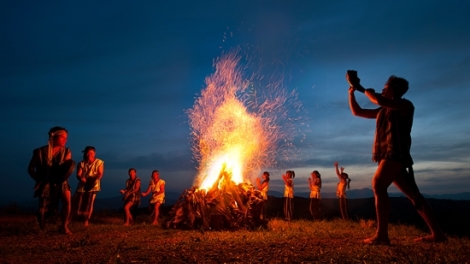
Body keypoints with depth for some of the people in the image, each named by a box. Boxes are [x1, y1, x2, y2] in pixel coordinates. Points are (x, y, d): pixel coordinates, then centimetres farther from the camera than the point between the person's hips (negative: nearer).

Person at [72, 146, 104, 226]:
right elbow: (78, 175, -4)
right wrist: (81, 178, -27)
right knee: (76, 202, 1)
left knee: (89, 203, -8)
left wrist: (95, 178, -29)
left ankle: (87, 220, 7)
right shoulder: (81, 163, 5)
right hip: (82, 185, 3)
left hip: (93, 186, -3)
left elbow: (100, 174, -7)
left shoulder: (99, 162, -2)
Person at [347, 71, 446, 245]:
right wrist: (352, 91, 18)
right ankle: (436, 233, 13)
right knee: (413, 194, 8)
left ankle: (381, 235, -28)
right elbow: (357, 112, 26)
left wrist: (363, 89, 1)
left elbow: (379, 100, -15)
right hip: (388, 155, 9)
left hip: (396, 153, -8)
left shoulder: (405, 105, 2)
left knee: (378, 185, -24)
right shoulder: (383, 111, 23)